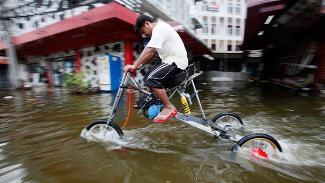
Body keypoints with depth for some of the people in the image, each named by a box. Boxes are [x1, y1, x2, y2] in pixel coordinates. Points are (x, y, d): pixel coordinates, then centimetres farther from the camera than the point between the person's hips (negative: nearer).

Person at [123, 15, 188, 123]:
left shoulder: (160, 28, -11)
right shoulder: (158, 30, 20)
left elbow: (149, 50, -24)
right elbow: (151, 53, 15)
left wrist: (134, 65, -23)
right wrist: (139, 65, 5)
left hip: (176, 61, -10)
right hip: (171, 60, 10)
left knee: (152, 79, -23)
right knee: (149, 79, 6)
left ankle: (169, 108, -11)